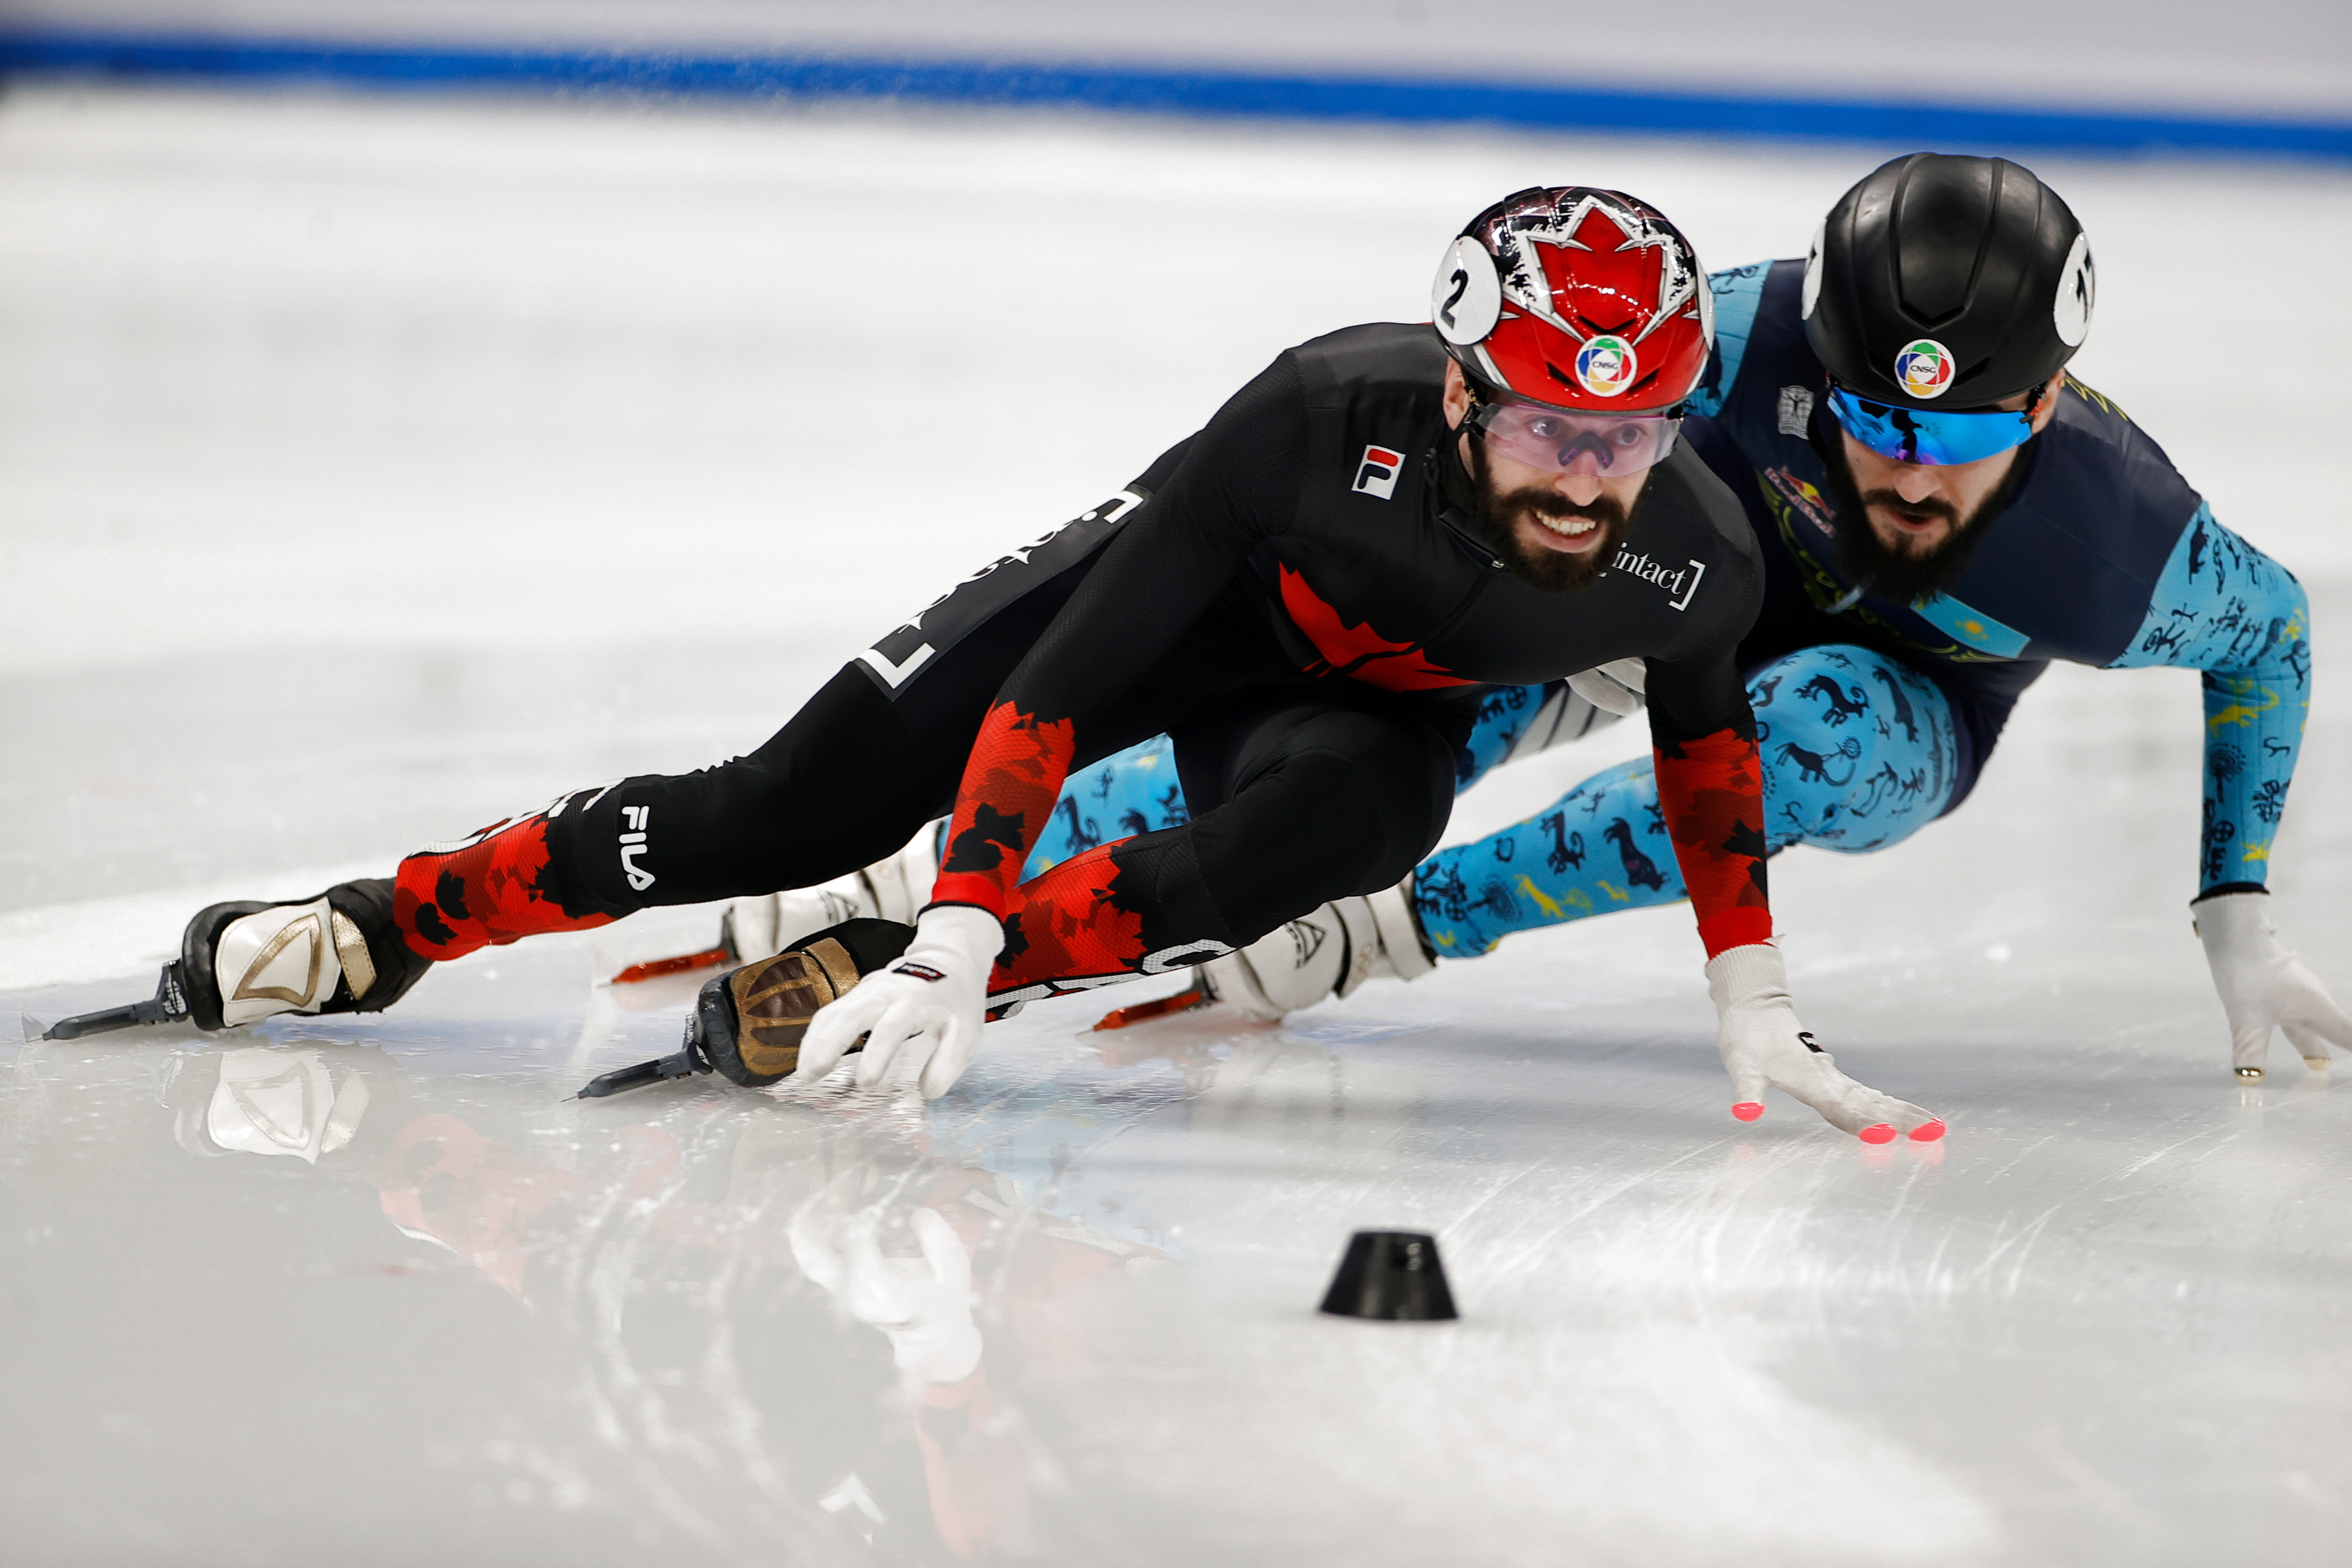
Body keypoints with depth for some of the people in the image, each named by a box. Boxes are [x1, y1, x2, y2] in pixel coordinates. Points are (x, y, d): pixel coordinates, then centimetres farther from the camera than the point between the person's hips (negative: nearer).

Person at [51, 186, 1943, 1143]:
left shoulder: (1694, 560, -30)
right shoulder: (1329, 418, -39)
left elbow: (1703, 740, -5)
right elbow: (1059, 689, -35)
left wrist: (1754, 1001, -2)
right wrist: (958, 929, -40)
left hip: (1373, 707, 1)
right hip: (1175, 591, -1)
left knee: (1318, 828, -35)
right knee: (809, 800, -6)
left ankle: (870, 988, -30)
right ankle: (381, 926, 10)